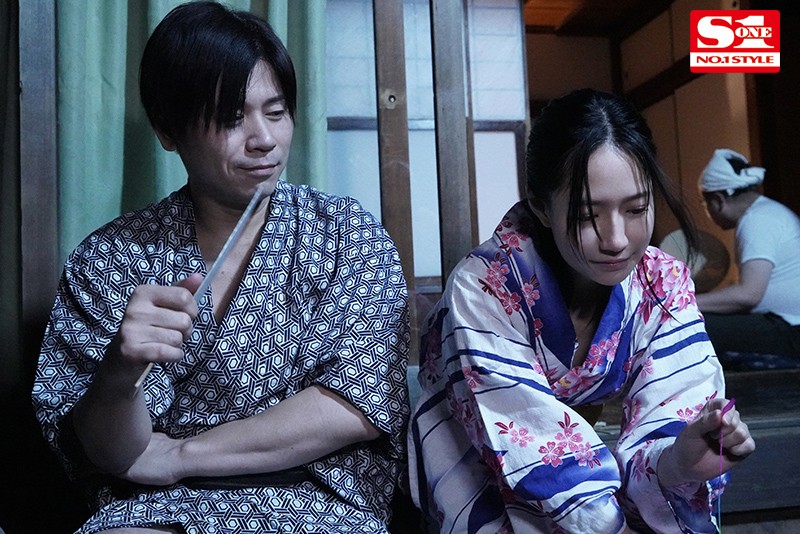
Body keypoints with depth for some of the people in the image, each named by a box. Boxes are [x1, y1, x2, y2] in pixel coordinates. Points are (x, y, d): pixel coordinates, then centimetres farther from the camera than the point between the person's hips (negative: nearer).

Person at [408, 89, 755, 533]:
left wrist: (682, 460, -40)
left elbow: (657, 427, -18)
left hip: (592, 452, 4)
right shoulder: (483, 290, -27)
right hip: (482, 468, -3)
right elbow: (537, 453, -27)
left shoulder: (665, 285, -12)